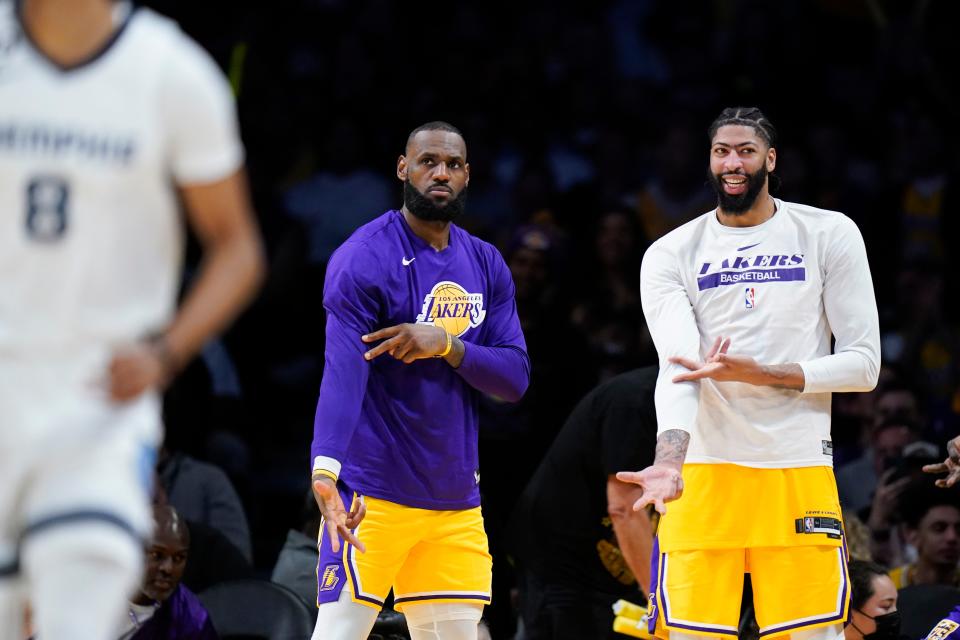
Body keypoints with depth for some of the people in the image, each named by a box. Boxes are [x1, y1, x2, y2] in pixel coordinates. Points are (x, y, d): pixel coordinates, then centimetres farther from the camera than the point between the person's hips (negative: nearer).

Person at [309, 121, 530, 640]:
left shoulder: (486, 266, 11)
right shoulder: (362, 259, -10)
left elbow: (515, 378, 5)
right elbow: (343, 372, -22)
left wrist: (446, 345, -14)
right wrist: (325, 472, -36)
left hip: (456, 497, 6)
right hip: (374, 492, -6)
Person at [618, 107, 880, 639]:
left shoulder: (830, 236, 4)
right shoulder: (671, 255, 4)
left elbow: (863, 364, 0)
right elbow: (677, 369, -10)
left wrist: (758, 373, -13)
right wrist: (669, 460, -30)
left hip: (799, 474, 0)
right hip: (703, 475, 0)